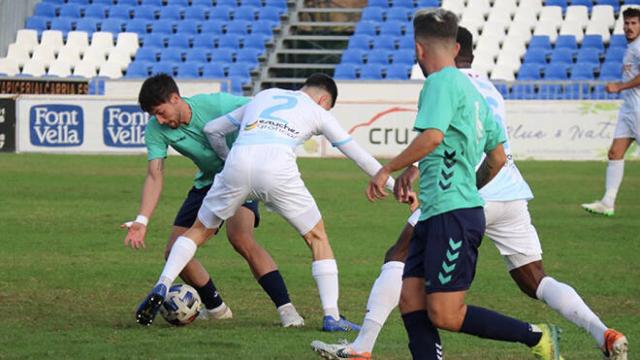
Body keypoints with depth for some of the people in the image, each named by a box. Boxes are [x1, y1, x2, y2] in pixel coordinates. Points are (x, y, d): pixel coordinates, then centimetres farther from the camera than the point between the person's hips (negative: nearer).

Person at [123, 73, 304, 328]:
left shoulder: (216, 104, -25)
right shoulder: (156, 130, -13)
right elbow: (154, 176, -15)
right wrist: (142, 221, -27)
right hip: (207, 183, 6)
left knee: (240, 238, -31)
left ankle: (286, 309, -28)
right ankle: (215, 307, 19)